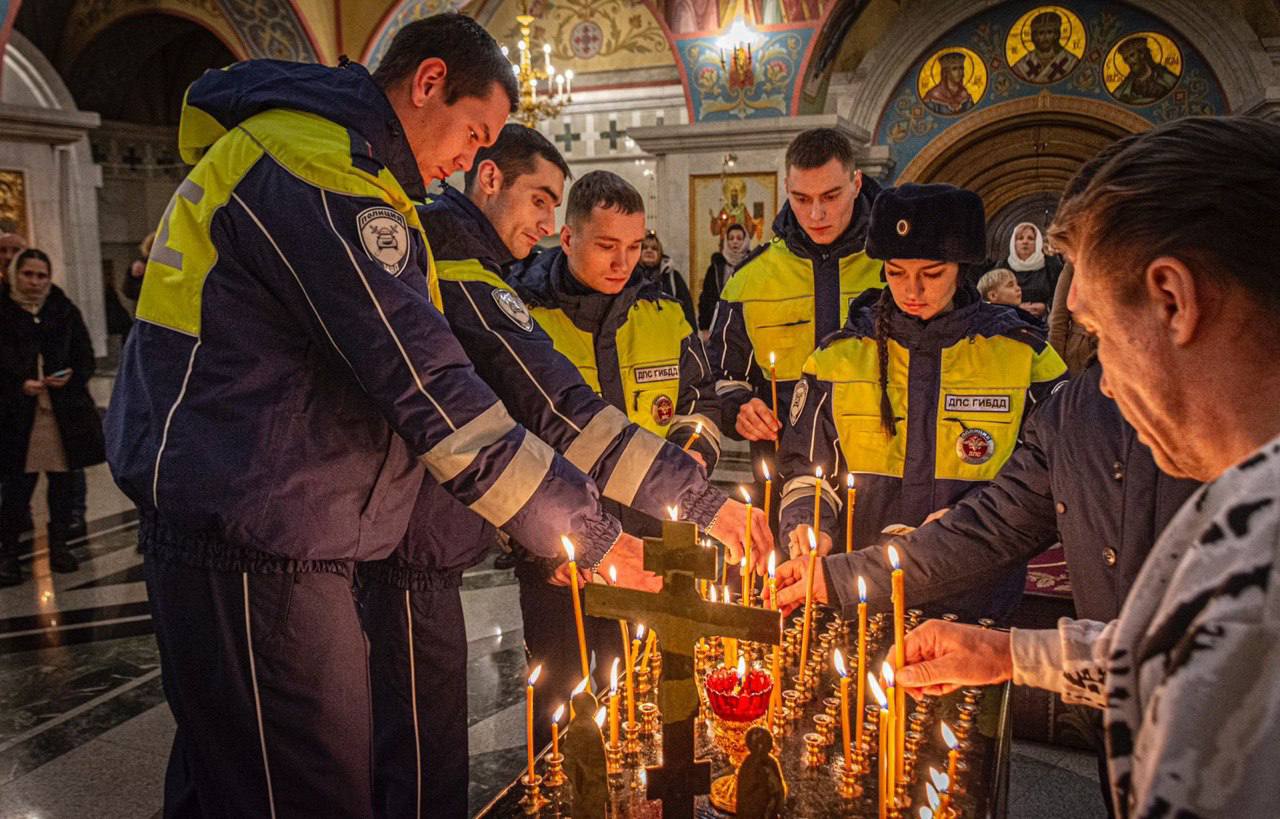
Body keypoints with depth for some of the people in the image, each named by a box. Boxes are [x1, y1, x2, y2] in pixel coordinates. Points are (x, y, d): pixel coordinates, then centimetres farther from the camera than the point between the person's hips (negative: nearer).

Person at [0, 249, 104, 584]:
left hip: (64, 409, 2)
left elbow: (85, 356, 8)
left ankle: (59, 544, 24)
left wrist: (71, 376, -11)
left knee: (62, 480, 10)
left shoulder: (64, 310, 7)